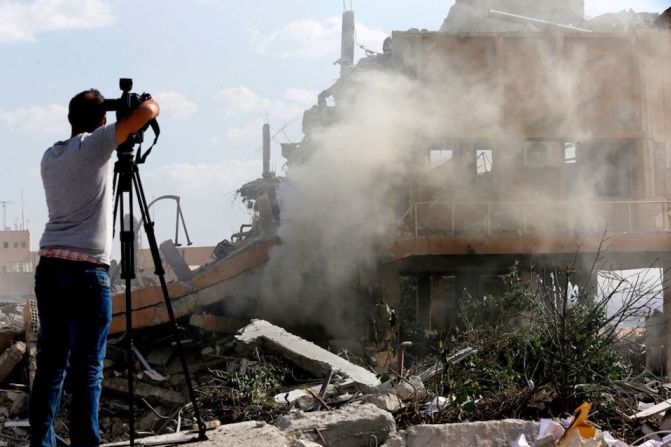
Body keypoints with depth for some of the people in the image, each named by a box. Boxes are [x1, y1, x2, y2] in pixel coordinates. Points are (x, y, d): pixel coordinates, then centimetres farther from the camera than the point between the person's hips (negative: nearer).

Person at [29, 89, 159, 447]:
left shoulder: (50, 157, 15)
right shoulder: (94, 146, -5)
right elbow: (149, 111, -9)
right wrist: (148, 100, 14)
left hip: (48, 267, 7)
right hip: (84, 270, -7)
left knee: (50, 362, 10)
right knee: (87, 367, -5)